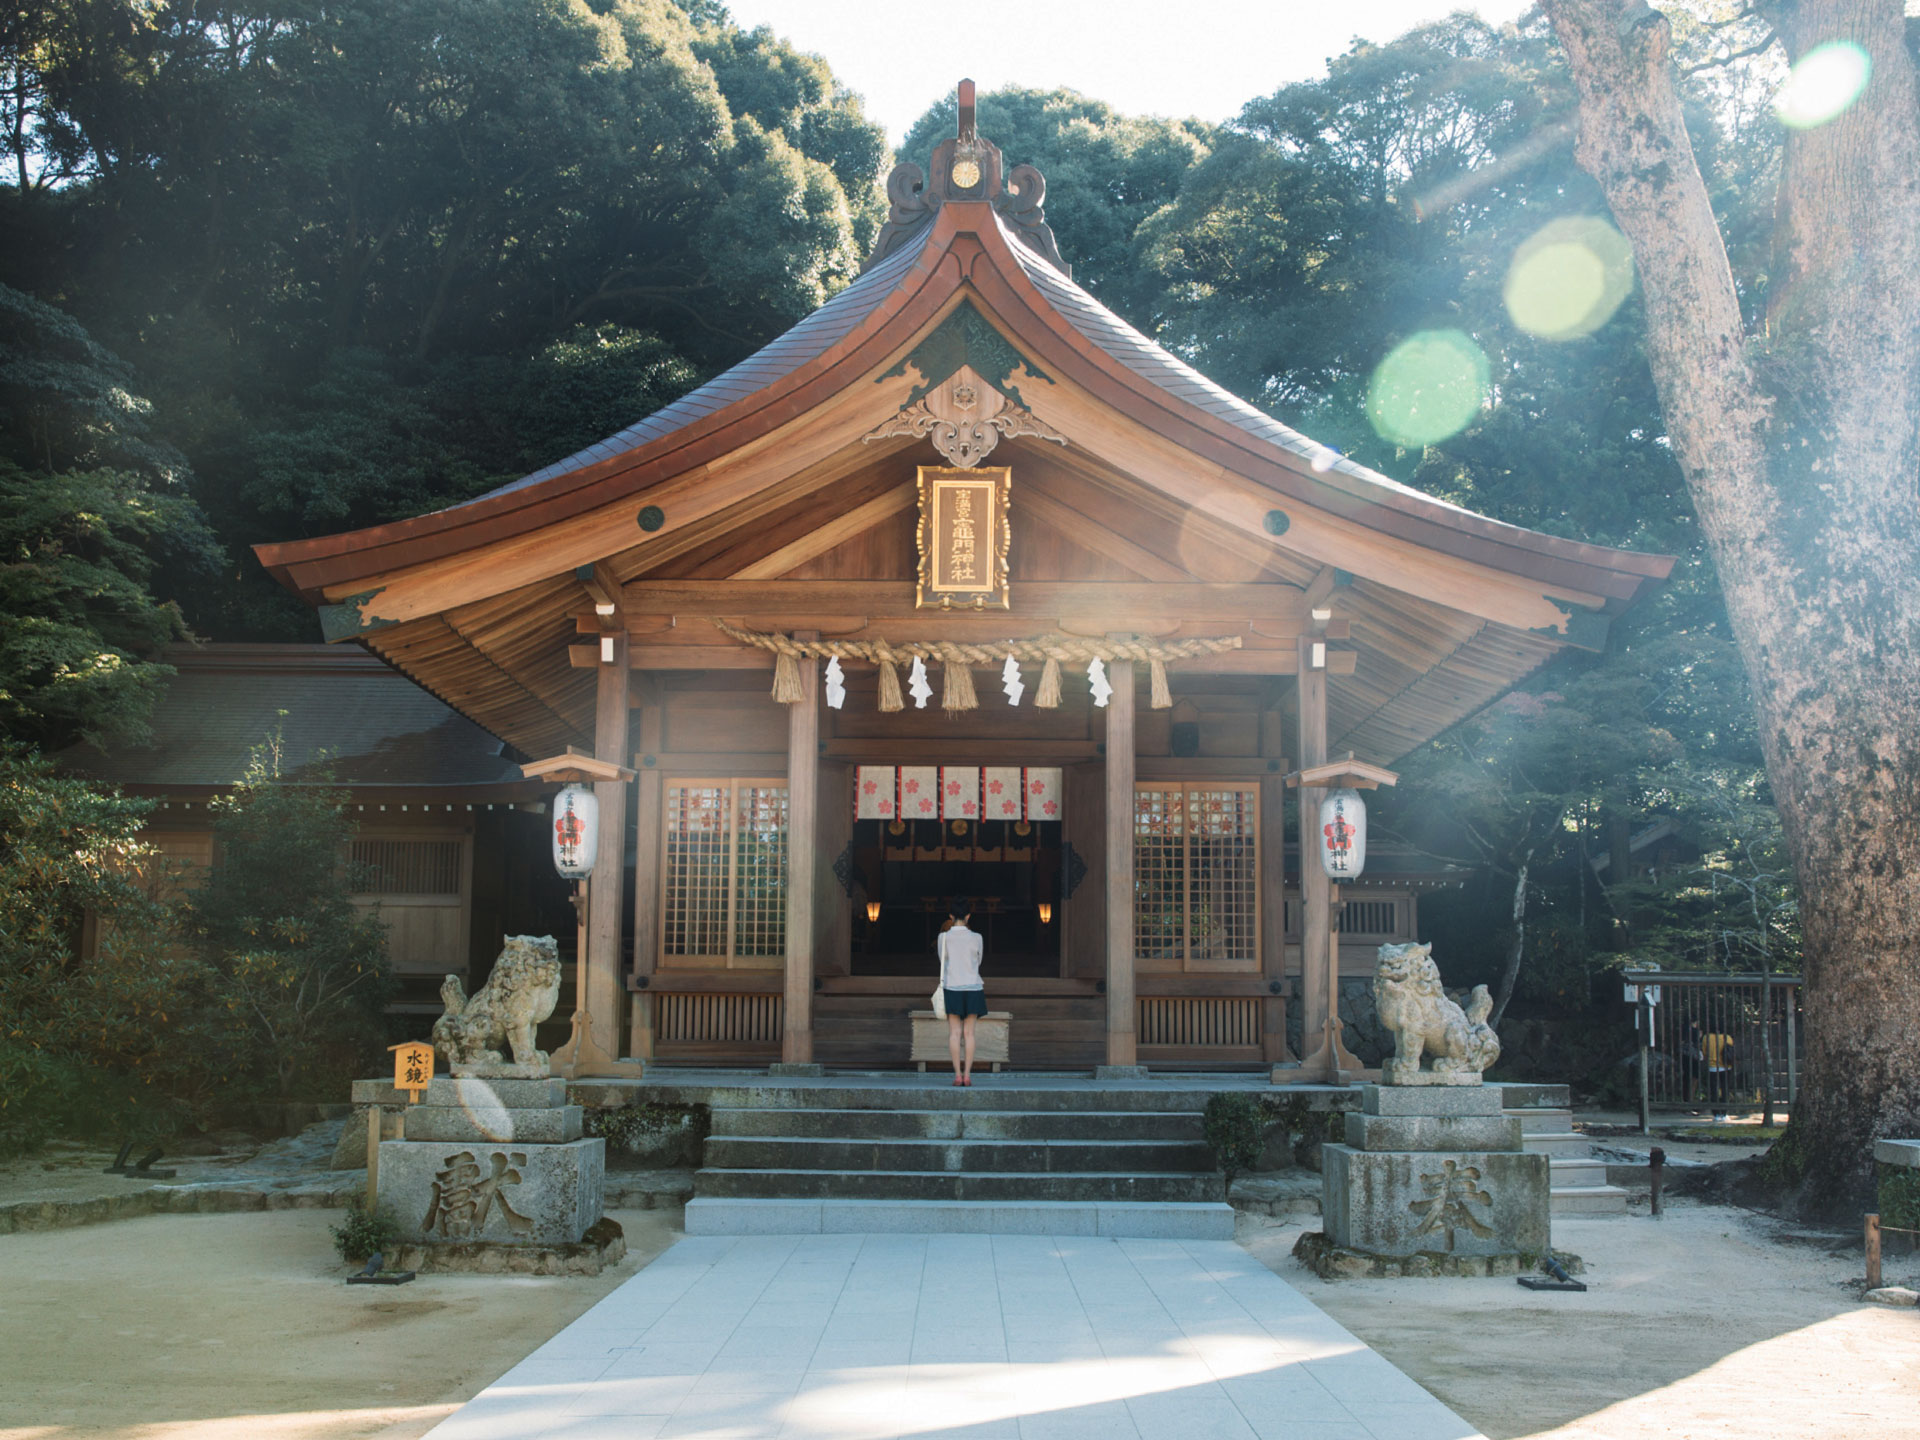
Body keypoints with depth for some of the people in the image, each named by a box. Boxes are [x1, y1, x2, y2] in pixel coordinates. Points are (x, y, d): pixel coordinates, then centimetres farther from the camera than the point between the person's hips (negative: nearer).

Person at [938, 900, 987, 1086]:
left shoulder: (943, 938, -4)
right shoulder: (976, 938, -3)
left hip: (952, 988, 0)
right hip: (972, 988, 0)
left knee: (954, 1033, 2)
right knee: (969, 1033, 3)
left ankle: (957, 1074, -3)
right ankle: (967, 1074, -1)